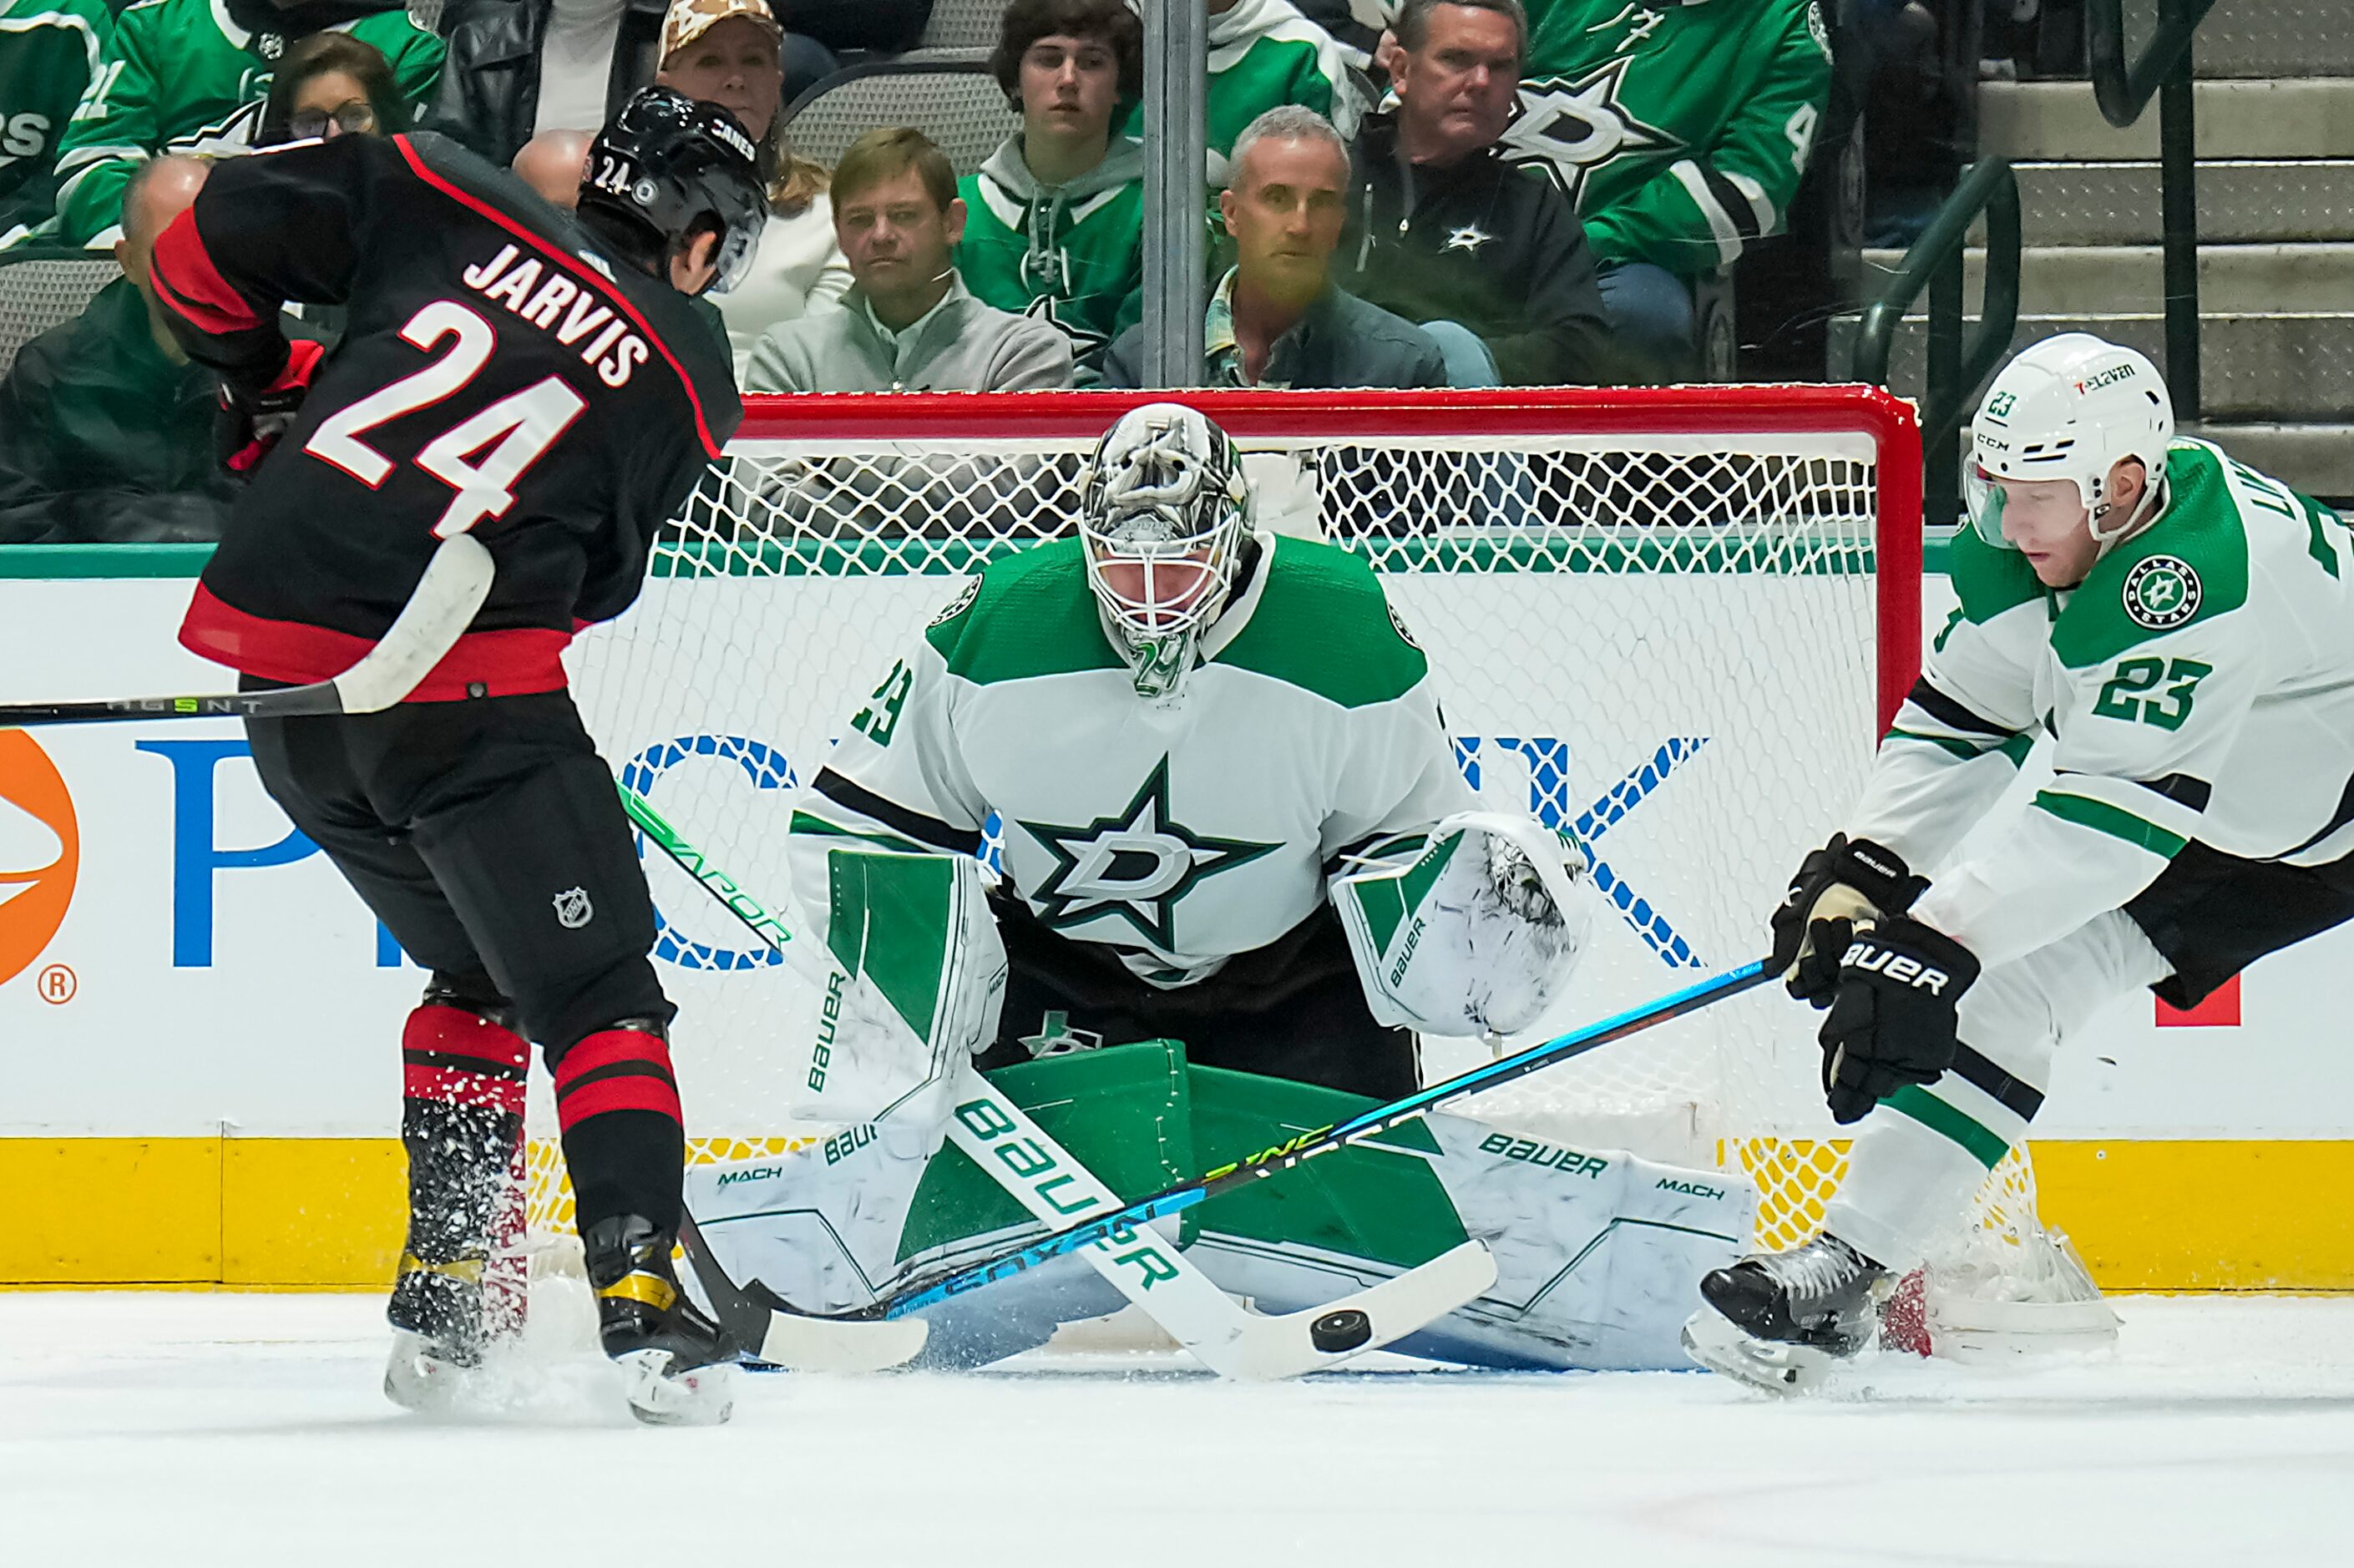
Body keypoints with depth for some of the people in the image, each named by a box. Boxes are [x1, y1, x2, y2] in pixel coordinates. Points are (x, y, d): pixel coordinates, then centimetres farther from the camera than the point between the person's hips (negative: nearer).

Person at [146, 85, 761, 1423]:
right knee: (596, 997, 5)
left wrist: (268, 387, 22)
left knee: (480, 968, 23)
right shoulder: (688, 381, 7)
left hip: (279, 655, 5)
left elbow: (203, 252, 6)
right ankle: (642, 1299, -11)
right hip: (465, 686, -5)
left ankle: (442, 1304, 22)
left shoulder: (437, 198, 9)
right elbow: (595, 581, 11)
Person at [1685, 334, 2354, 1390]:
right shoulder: (2030, 546, -11)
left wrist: (1936, 943, -41)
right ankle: (1843, 1273, 0)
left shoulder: (2195, 571, -37)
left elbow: (2111, 810, -39)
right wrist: (1863, 875, -13)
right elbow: (1960, 718, 0)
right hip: (2217, 832, 7)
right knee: (2014, 982, -3)